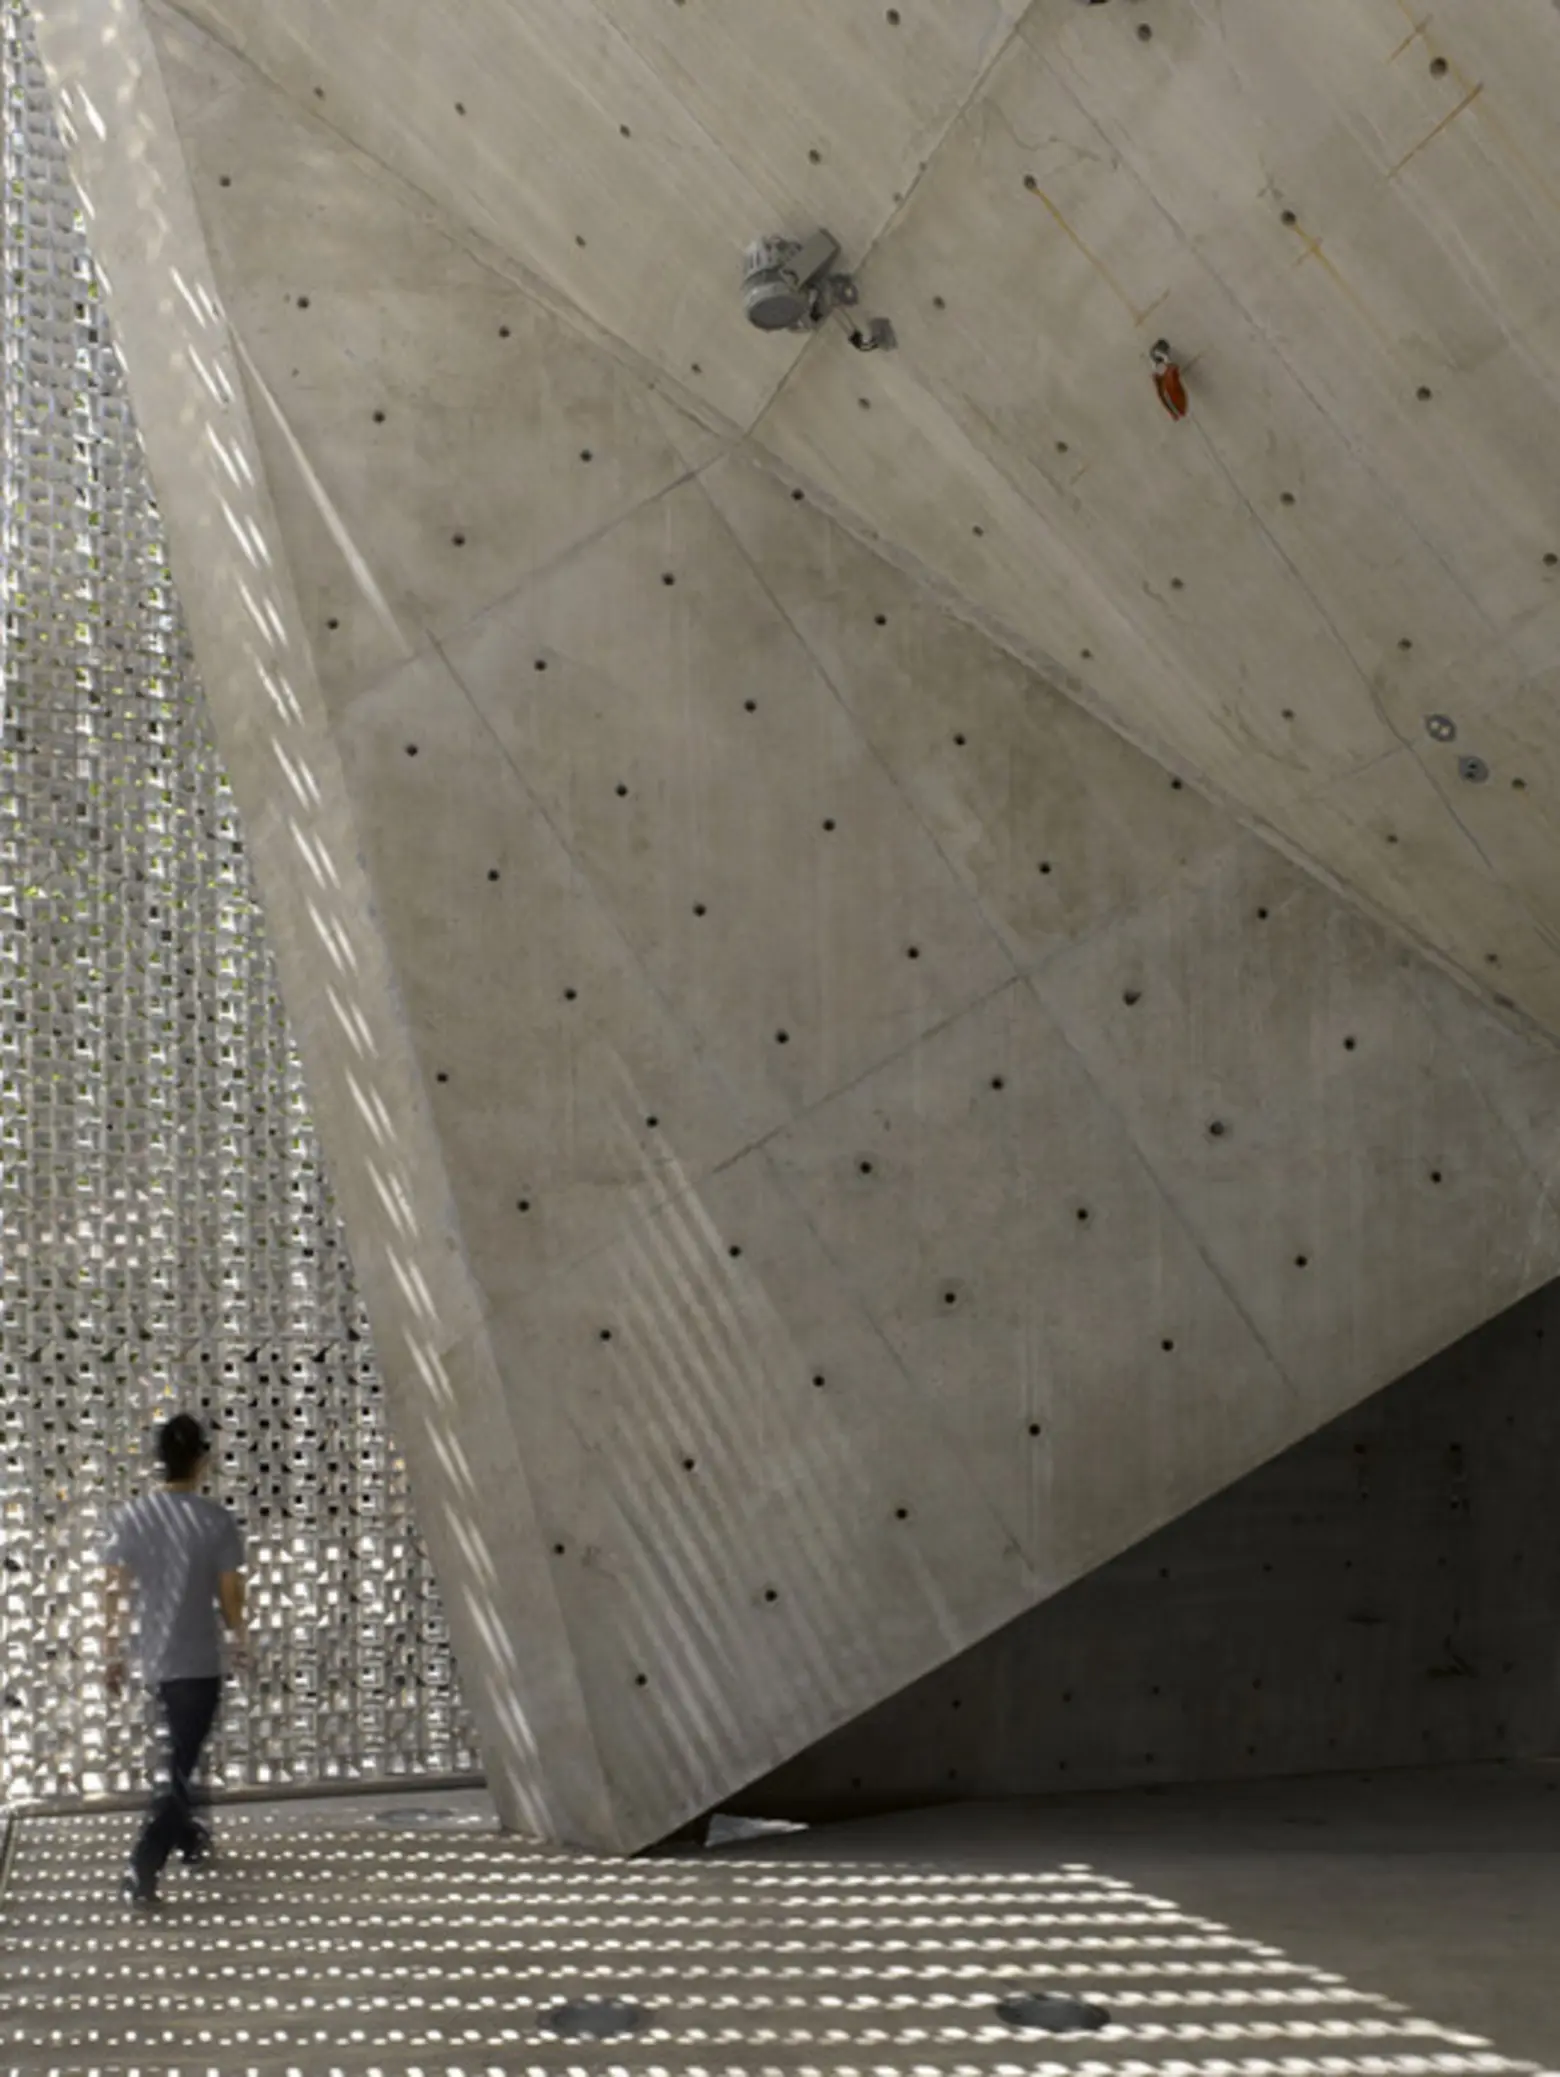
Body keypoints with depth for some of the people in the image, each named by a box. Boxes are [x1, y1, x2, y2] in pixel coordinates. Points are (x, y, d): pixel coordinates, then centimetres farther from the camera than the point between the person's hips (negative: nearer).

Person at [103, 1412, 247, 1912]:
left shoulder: (130, 1517, -4)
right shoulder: (216, 1521, -15)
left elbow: (115, 1593, -1)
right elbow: (229, 1595, -9)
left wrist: (114, 1654, 11)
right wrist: (239, 1639, 11)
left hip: (154, 1660, 5)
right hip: (198, 1663, -5)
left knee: (180, 1752, 25)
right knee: (179, 1767, -1)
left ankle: (187, 1834, 41)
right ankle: (142, 1869, -10)